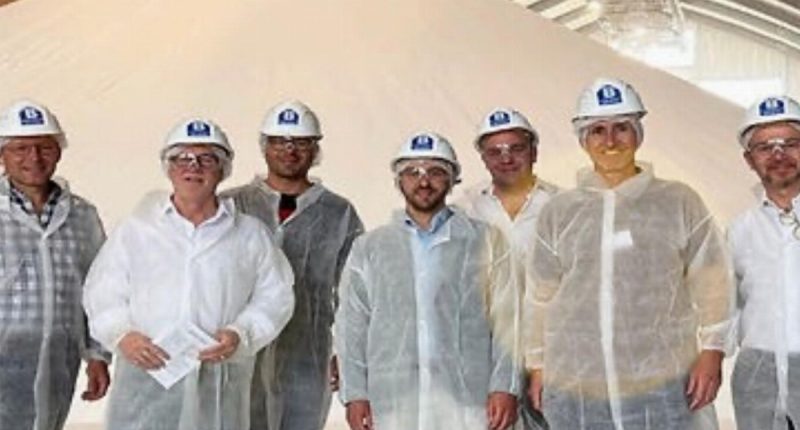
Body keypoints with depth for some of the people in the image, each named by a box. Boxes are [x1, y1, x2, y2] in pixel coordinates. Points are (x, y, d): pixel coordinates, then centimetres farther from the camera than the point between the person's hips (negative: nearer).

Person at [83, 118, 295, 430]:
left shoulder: (249, 235, 10)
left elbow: (275, 296, 8)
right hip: (147, 373, -1)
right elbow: (102, 292, 9)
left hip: (220, 383, 1)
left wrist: (242, 334, -9)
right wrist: (121, 334, -10)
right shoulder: (135, 231, 10)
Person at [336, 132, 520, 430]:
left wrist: (504, 387, -5)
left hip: (466, 404, -1)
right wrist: (355, 394, 3)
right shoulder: (369, 248, 15)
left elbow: (505, 319, 4)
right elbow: (352, 325, 12)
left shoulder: (486, 241, 10)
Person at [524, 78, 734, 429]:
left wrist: (712, 352, -2)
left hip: (664, 389, -1)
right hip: (575, 394, 2)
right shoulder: (558, 212, 9)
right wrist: (537, 366, 13)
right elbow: (540, 297, 13)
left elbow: (712, 283, 6)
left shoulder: (679, 202, 4)